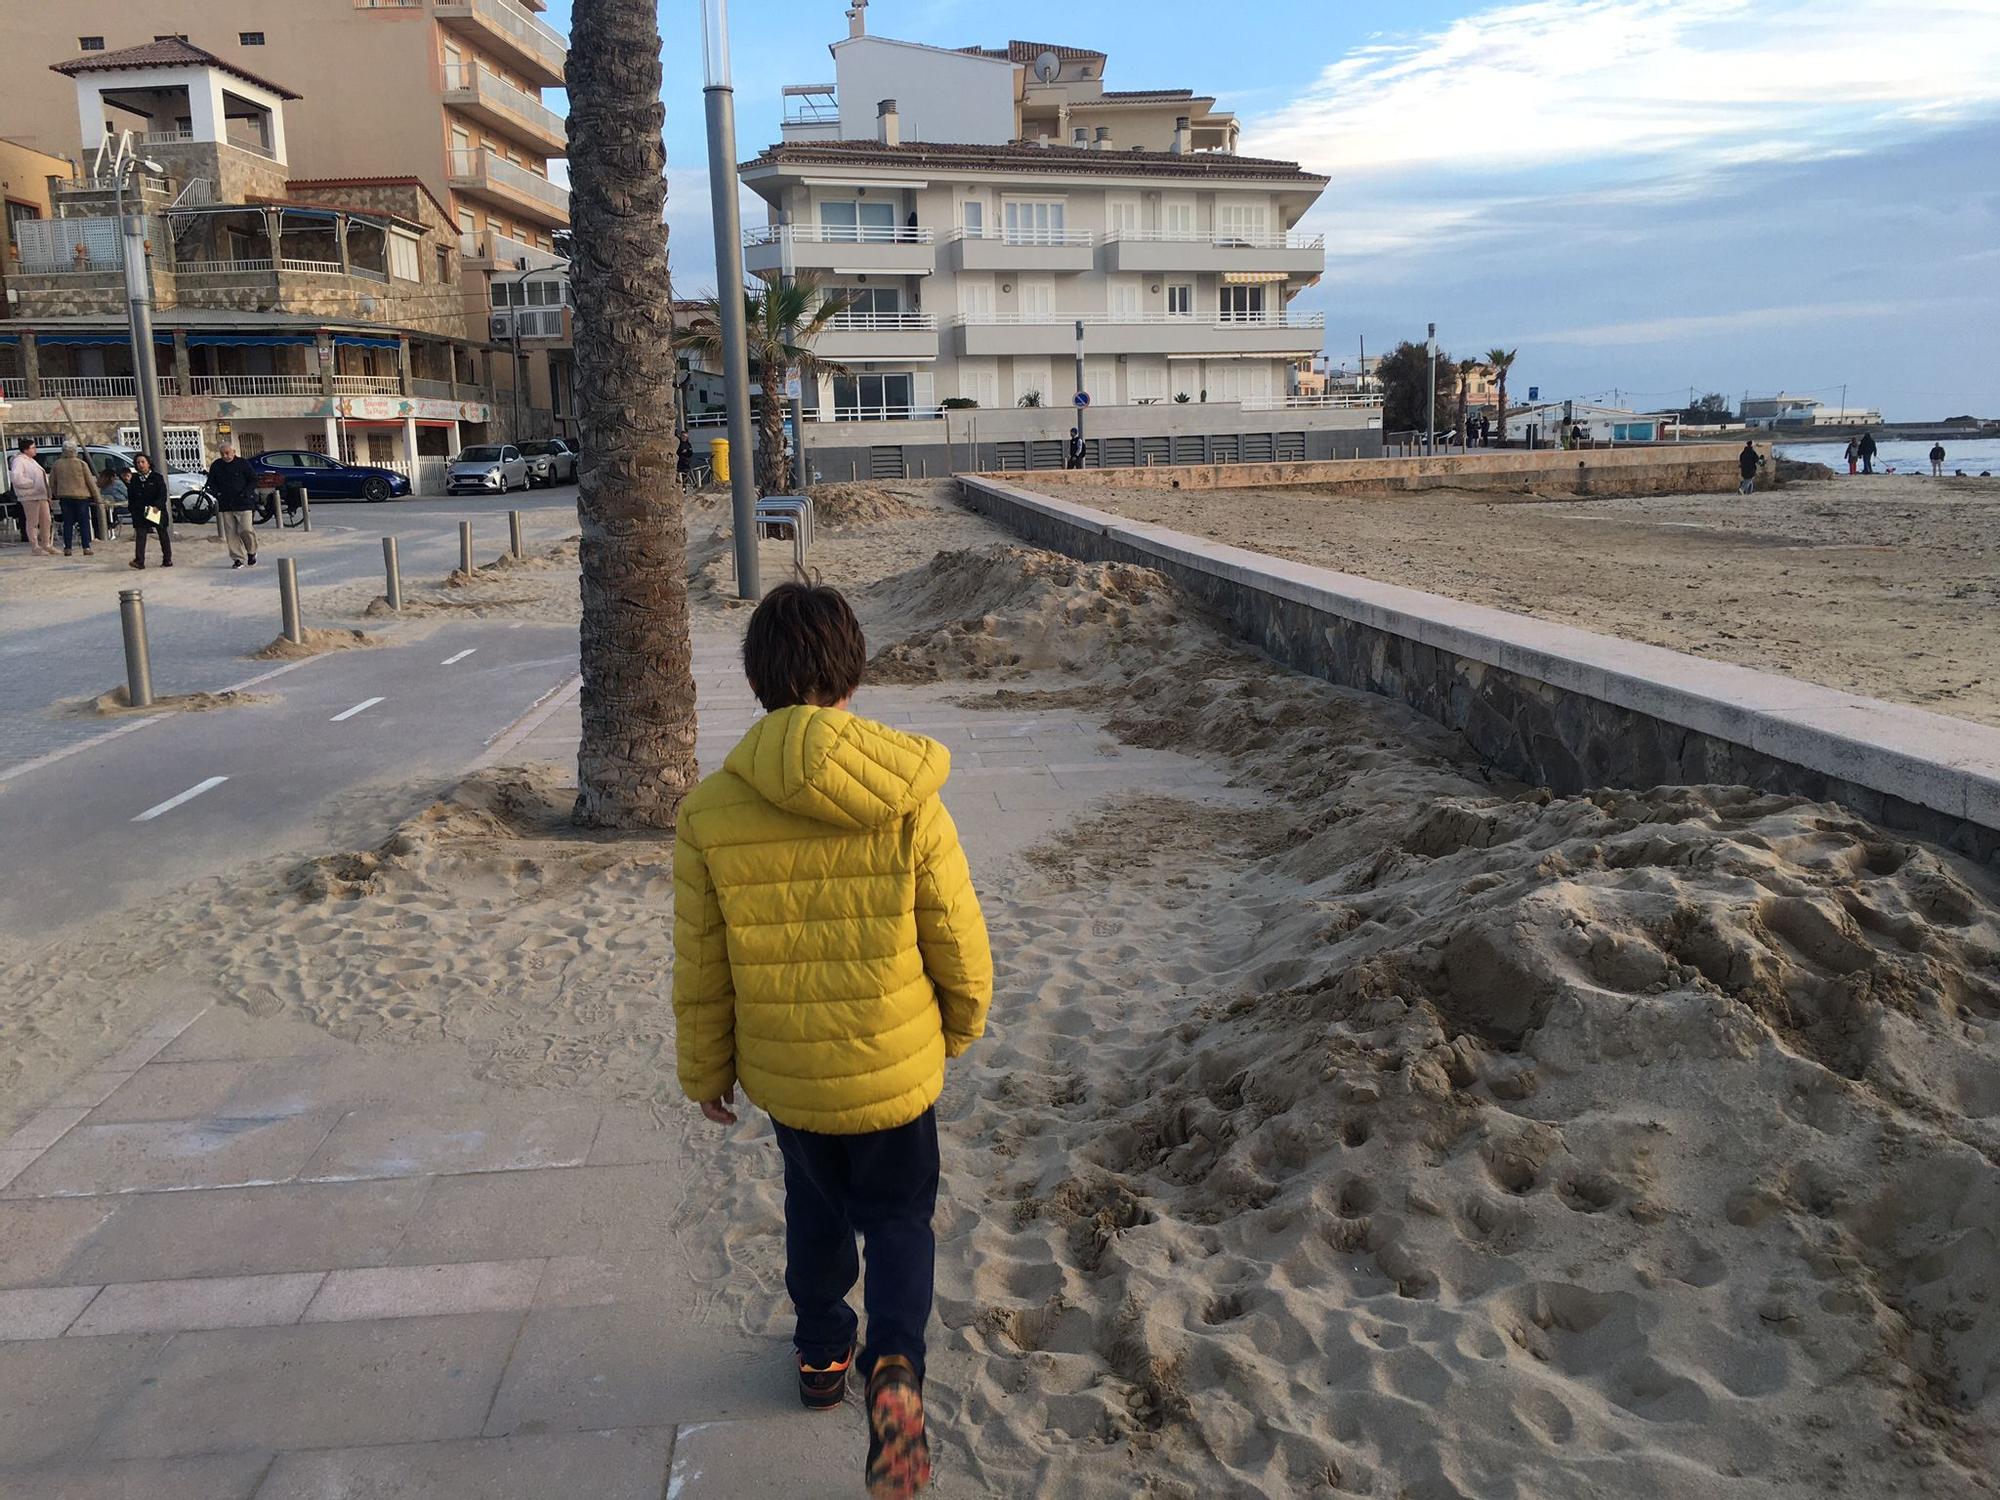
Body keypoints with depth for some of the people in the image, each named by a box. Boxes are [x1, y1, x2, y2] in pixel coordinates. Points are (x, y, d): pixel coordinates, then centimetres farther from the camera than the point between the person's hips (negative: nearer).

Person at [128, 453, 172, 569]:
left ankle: (167, 560, 18)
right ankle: (139, 561, -16)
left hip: (157, 511, -2)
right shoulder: (134, 479, 7)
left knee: (163, 535, 8)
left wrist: (157, 506, -22)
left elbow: (163, 494, -11)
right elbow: (131, 496, 17)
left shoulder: (157, 477, -4)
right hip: (140, 513, 2)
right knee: (140, 535, -10)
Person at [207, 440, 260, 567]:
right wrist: (217, 493, 1)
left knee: (246, 530, -12)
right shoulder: (216, 466, 9)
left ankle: (252, 552, 13)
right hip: (225, 505, 4)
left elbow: (253, 480, 2)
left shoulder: (243, 463, -1)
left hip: (244, 504, -4)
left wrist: (246, 493, -11)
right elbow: (211, 482, 20)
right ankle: (238, 559, 8)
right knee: (231, 533, 2)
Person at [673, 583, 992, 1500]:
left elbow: (700, 968, -6)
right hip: (894, 1067, -2)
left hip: (783, 1073, 2)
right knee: (897, 1216, 19)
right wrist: (963, 1024, 11)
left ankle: (822, 1354, 44)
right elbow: (958, 941, -9)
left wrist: (704, 1071, 10)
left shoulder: (710, 812, -15)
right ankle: (893, 1365, -3)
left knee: (815, 1205, 27)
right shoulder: (907, 800, -18)